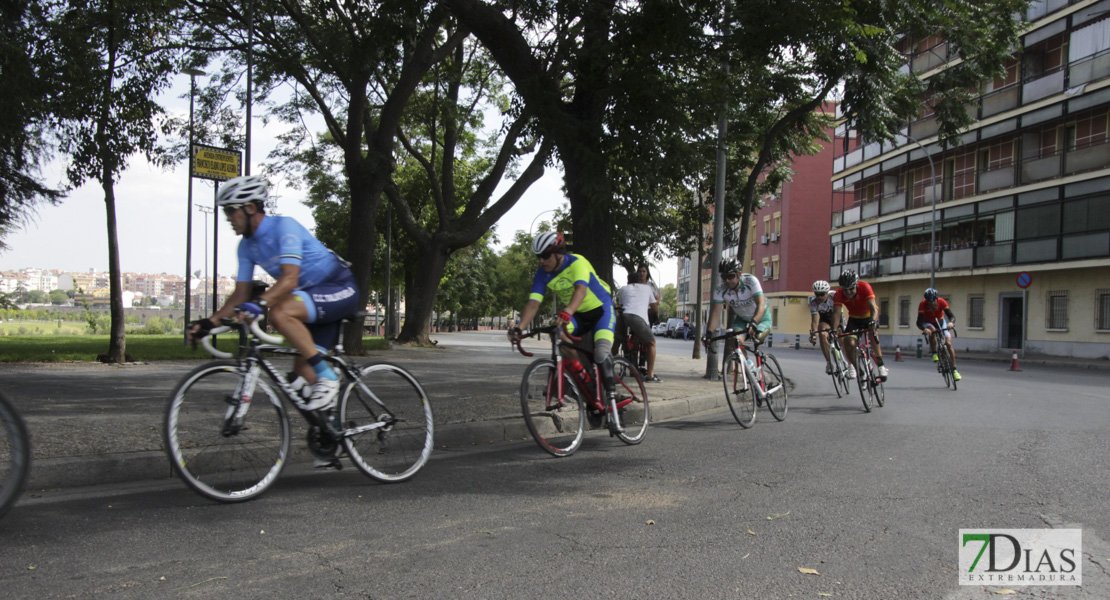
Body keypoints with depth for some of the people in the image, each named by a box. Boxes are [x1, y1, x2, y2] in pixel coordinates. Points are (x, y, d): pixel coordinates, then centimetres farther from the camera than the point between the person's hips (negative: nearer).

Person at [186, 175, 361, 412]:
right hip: (314, 299, 9)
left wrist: (259, 303, -46)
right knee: (301, 375, 0)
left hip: (340, 289, -8)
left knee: (280, 312, -32)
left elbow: (290, 279, -32)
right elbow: (241, 294, 7)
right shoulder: (247, 246, 6)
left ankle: (327, 378, -23)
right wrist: (211, 321, -6)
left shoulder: (284, 226, -19)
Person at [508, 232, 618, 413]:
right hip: (577, 315, 5)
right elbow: (533, 303, -19)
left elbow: (580, 290, -43)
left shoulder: (577, 262, -26)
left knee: (601, 353, -26)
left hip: (601, 309, -5)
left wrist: (567, 313, -62)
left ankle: (611, 394, -4)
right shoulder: (542, 273, -10)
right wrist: (519, 328, -35)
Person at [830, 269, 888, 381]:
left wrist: (873, 321, -61)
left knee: (872, 332, -34)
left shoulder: (865, 287, -32)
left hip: (869, 315, -2)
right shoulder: (839, 295, -26)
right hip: (854, 318, 2)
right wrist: (834, 329, -51)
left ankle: (880, 364, -25)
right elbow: (837, 312, -34)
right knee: (849, 343, -18)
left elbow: (873, 307, -42)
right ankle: (852, 366, 11)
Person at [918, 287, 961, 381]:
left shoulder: (942, 302, -26)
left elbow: (951, 315, -31)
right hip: (928, 323, -1)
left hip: (941, 322, 1)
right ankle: (934, 353, -19)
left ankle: (954, 369, -6)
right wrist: (924, 329, -56)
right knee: (932, 330, -38)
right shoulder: (922, 305, -29)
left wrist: (951, 322, -54)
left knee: (948, 343, -14)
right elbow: (919, 322, -35)